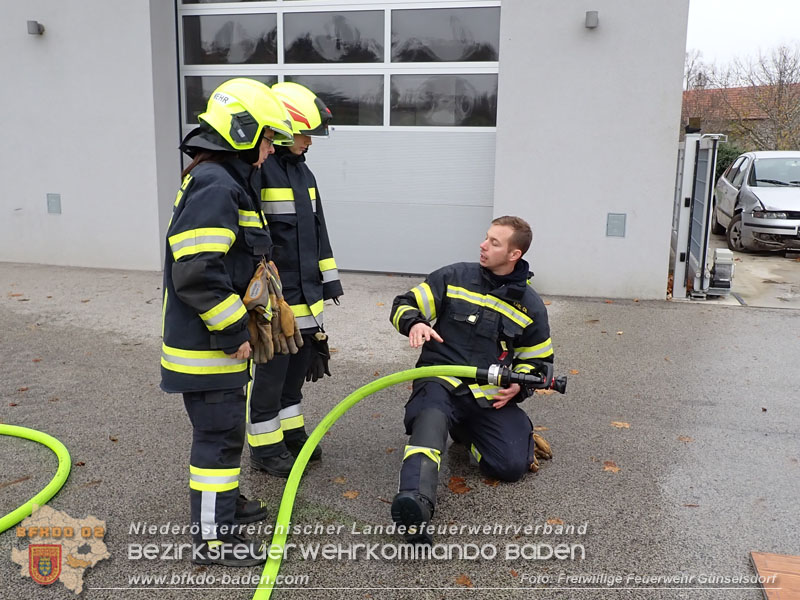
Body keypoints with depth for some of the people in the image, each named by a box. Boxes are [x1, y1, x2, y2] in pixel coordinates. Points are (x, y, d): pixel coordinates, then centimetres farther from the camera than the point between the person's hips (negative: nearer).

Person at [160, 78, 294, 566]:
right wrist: (234, 333, -20)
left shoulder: (228, 181, 13)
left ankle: (223, 500, 42)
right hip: (208, 344, -10)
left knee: (225, 426, 23)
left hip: (220, 339, 10)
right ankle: (213, 538, 15)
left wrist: (245, 323, 22)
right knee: (220, 434, 1)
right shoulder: (214, 187, -22)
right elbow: (197, 274, -28)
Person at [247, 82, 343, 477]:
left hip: (305, 294, 9)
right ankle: (265, 447, 19)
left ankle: (292, 433, 34)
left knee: (298, 365, 18)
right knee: (270, 373, 4)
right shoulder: (255, 170, -15)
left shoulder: (300, 169, 14)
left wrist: (328, 280, 18)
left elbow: (317, 228, 19)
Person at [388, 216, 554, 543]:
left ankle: (465, 432, 15)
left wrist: (518, 385, -3)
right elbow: (405, 304, 5)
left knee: (512, 465, -15)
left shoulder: (530, 306, 9)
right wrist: (414, 323, -19)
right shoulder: (454, 277, 4)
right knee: (431, 418, -36)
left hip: (492, 395, 3)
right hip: (442, 381, -2)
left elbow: (538, 360, 18)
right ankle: (414, 503, -57)